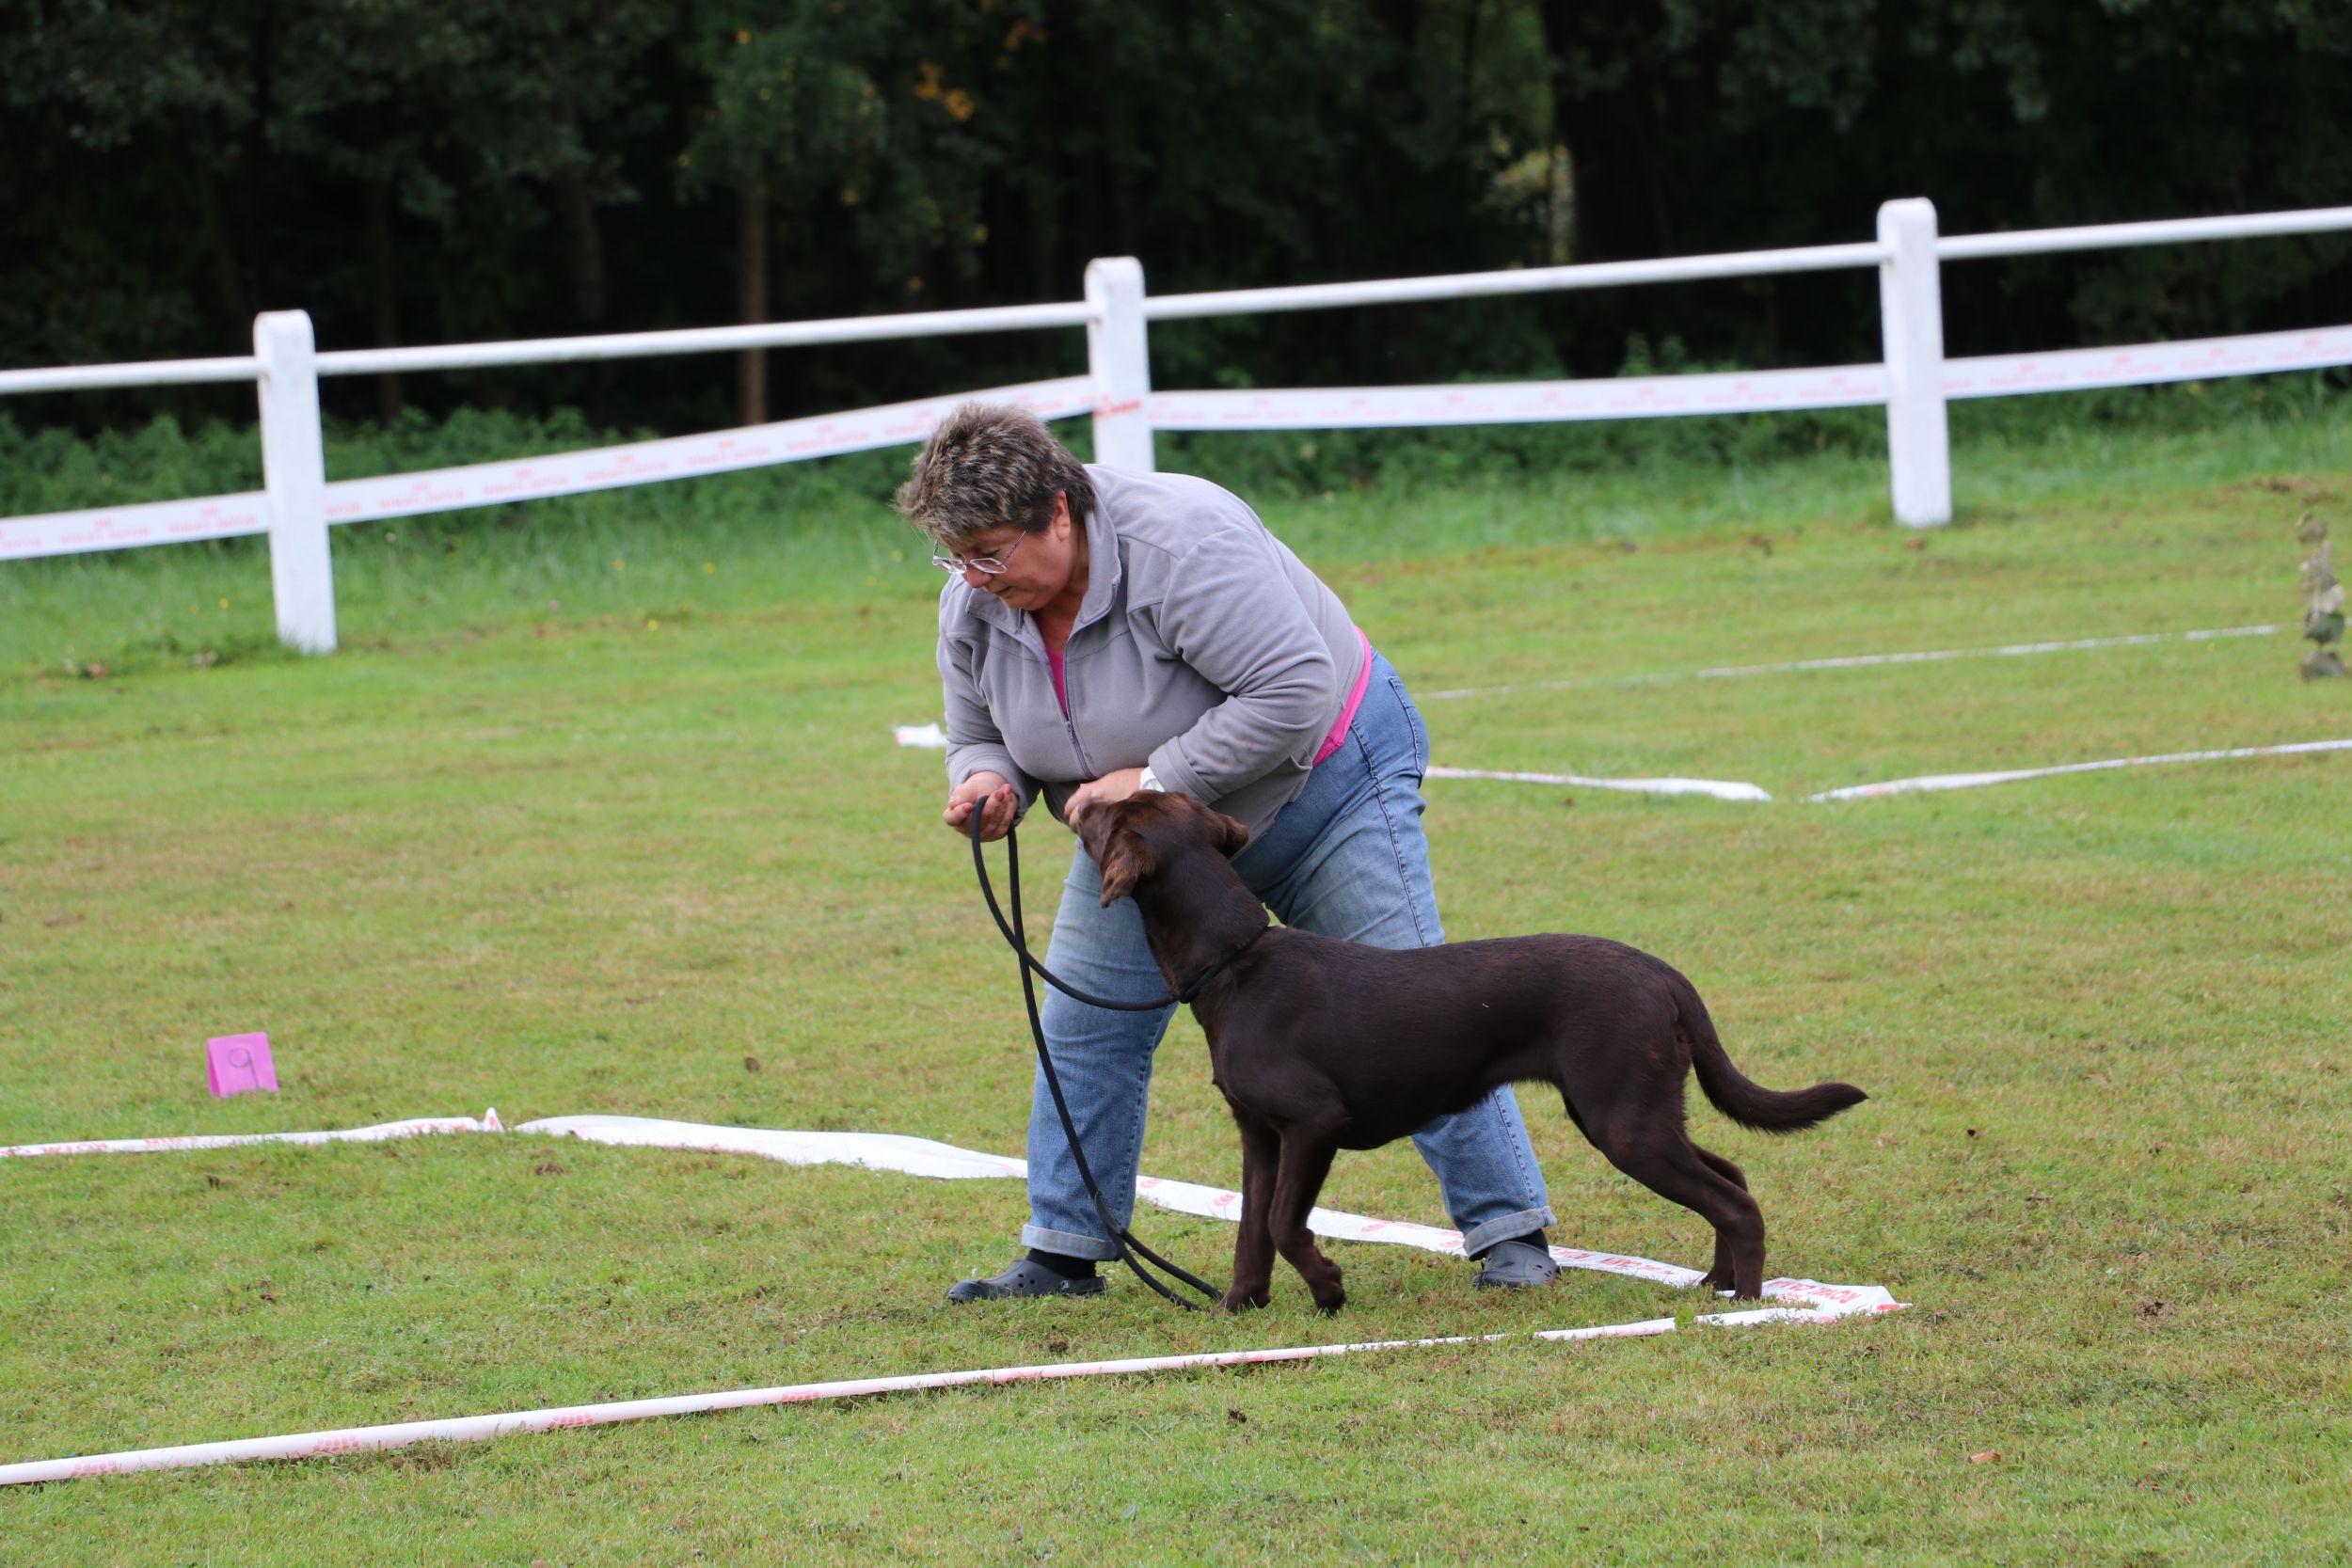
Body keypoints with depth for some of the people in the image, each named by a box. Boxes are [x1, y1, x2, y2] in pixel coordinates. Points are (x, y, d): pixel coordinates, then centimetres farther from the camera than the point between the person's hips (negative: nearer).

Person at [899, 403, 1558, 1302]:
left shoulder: (1181, 544, -35)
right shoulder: (973, 605, -12)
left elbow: (1293, 694, -37)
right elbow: (982, 738, 2)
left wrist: (1155, 780, -34)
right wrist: (989, 784, -22)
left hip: (1318, 780, -7)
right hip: (1151, 831, 7)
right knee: (1085, 1026, 1)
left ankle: (1511, 1237, -4)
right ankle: (1063, 1255, 11)